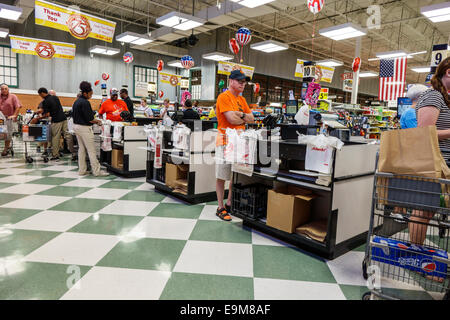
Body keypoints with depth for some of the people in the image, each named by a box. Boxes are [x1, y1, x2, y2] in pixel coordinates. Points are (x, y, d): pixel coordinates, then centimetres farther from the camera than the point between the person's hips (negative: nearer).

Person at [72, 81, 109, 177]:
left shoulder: (76, 102, 12)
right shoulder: (85, 103, -17)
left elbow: (74, 115, 18)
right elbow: (89, 119, -20)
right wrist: (98, 121, -2)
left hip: (76, 126, 10)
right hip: (84, 128, -9)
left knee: (81, 149, 14)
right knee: (91, 150, -5)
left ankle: (82, 170, 17)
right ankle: (96, 171, -3)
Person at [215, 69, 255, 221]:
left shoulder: (242, 99, 17)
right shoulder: (224, 97, -8)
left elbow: (251, 119, 11)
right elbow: (231, 119, -18)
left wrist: (240, 114, -9)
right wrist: (244, 119, 1)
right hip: (225, 140, -8)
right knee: (221, 176, -1)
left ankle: (229, 204, 27)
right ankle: (220, 208, 9)